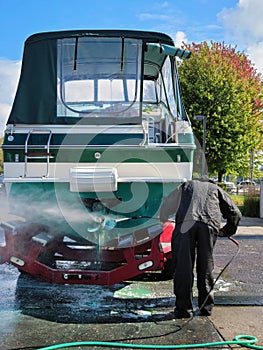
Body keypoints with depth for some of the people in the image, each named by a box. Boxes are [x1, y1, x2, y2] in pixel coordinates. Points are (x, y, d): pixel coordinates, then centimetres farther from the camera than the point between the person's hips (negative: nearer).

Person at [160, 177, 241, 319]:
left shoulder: (187, 185, 34)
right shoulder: (216, 189, 33)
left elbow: (167, 204, 32)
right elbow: (235, 213, 25)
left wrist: (163, 219, 50)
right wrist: (226, 231, 38)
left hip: (185, 223, -1)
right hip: (209, 226, 1)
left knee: (183, 266, 2)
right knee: (206, 267, 12)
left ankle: (184, 308, 3)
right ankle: (206, 307, 17)